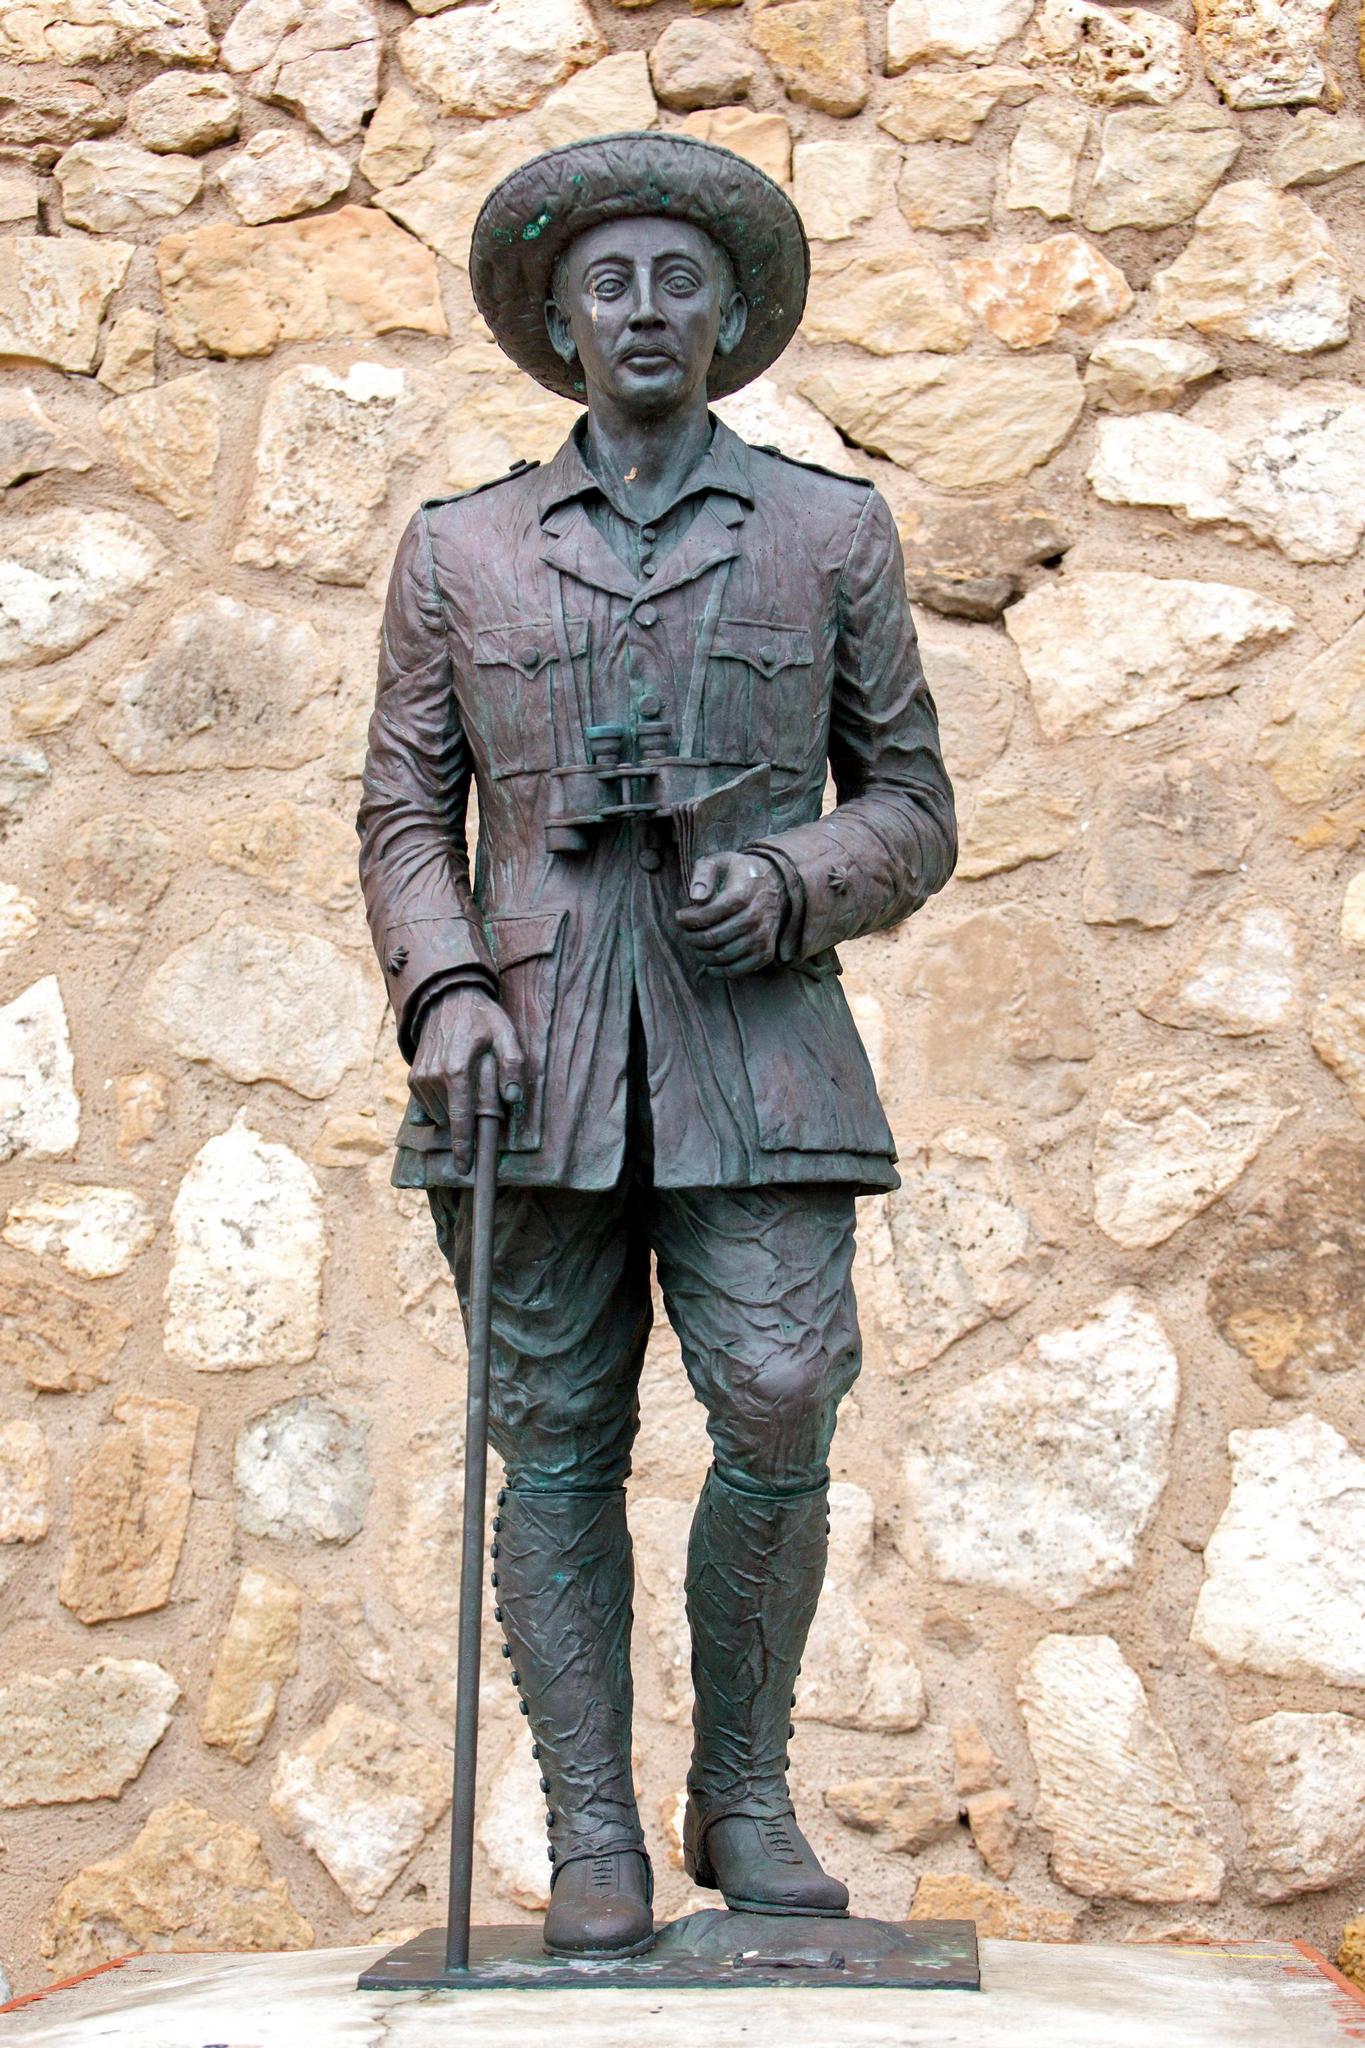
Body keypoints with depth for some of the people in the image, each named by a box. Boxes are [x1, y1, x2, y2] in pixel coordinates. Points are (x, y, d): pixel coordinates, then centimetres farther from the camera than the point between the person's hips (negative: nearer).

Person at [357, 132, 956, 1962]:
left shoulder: (832, 531, 12)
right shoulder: (459, 549, 14)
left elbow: (911, 805, 12)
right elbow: (407, 811, 12)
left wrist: (796, 883, -8)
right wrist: (443, 989, -5)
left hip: (753, 1043, -1)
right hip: (536, 1056, 1)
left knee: (777, 1414, -10)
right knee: (558, 1445, 1)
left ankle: (745, 1795, 11)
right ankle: (591, 1835, 10)